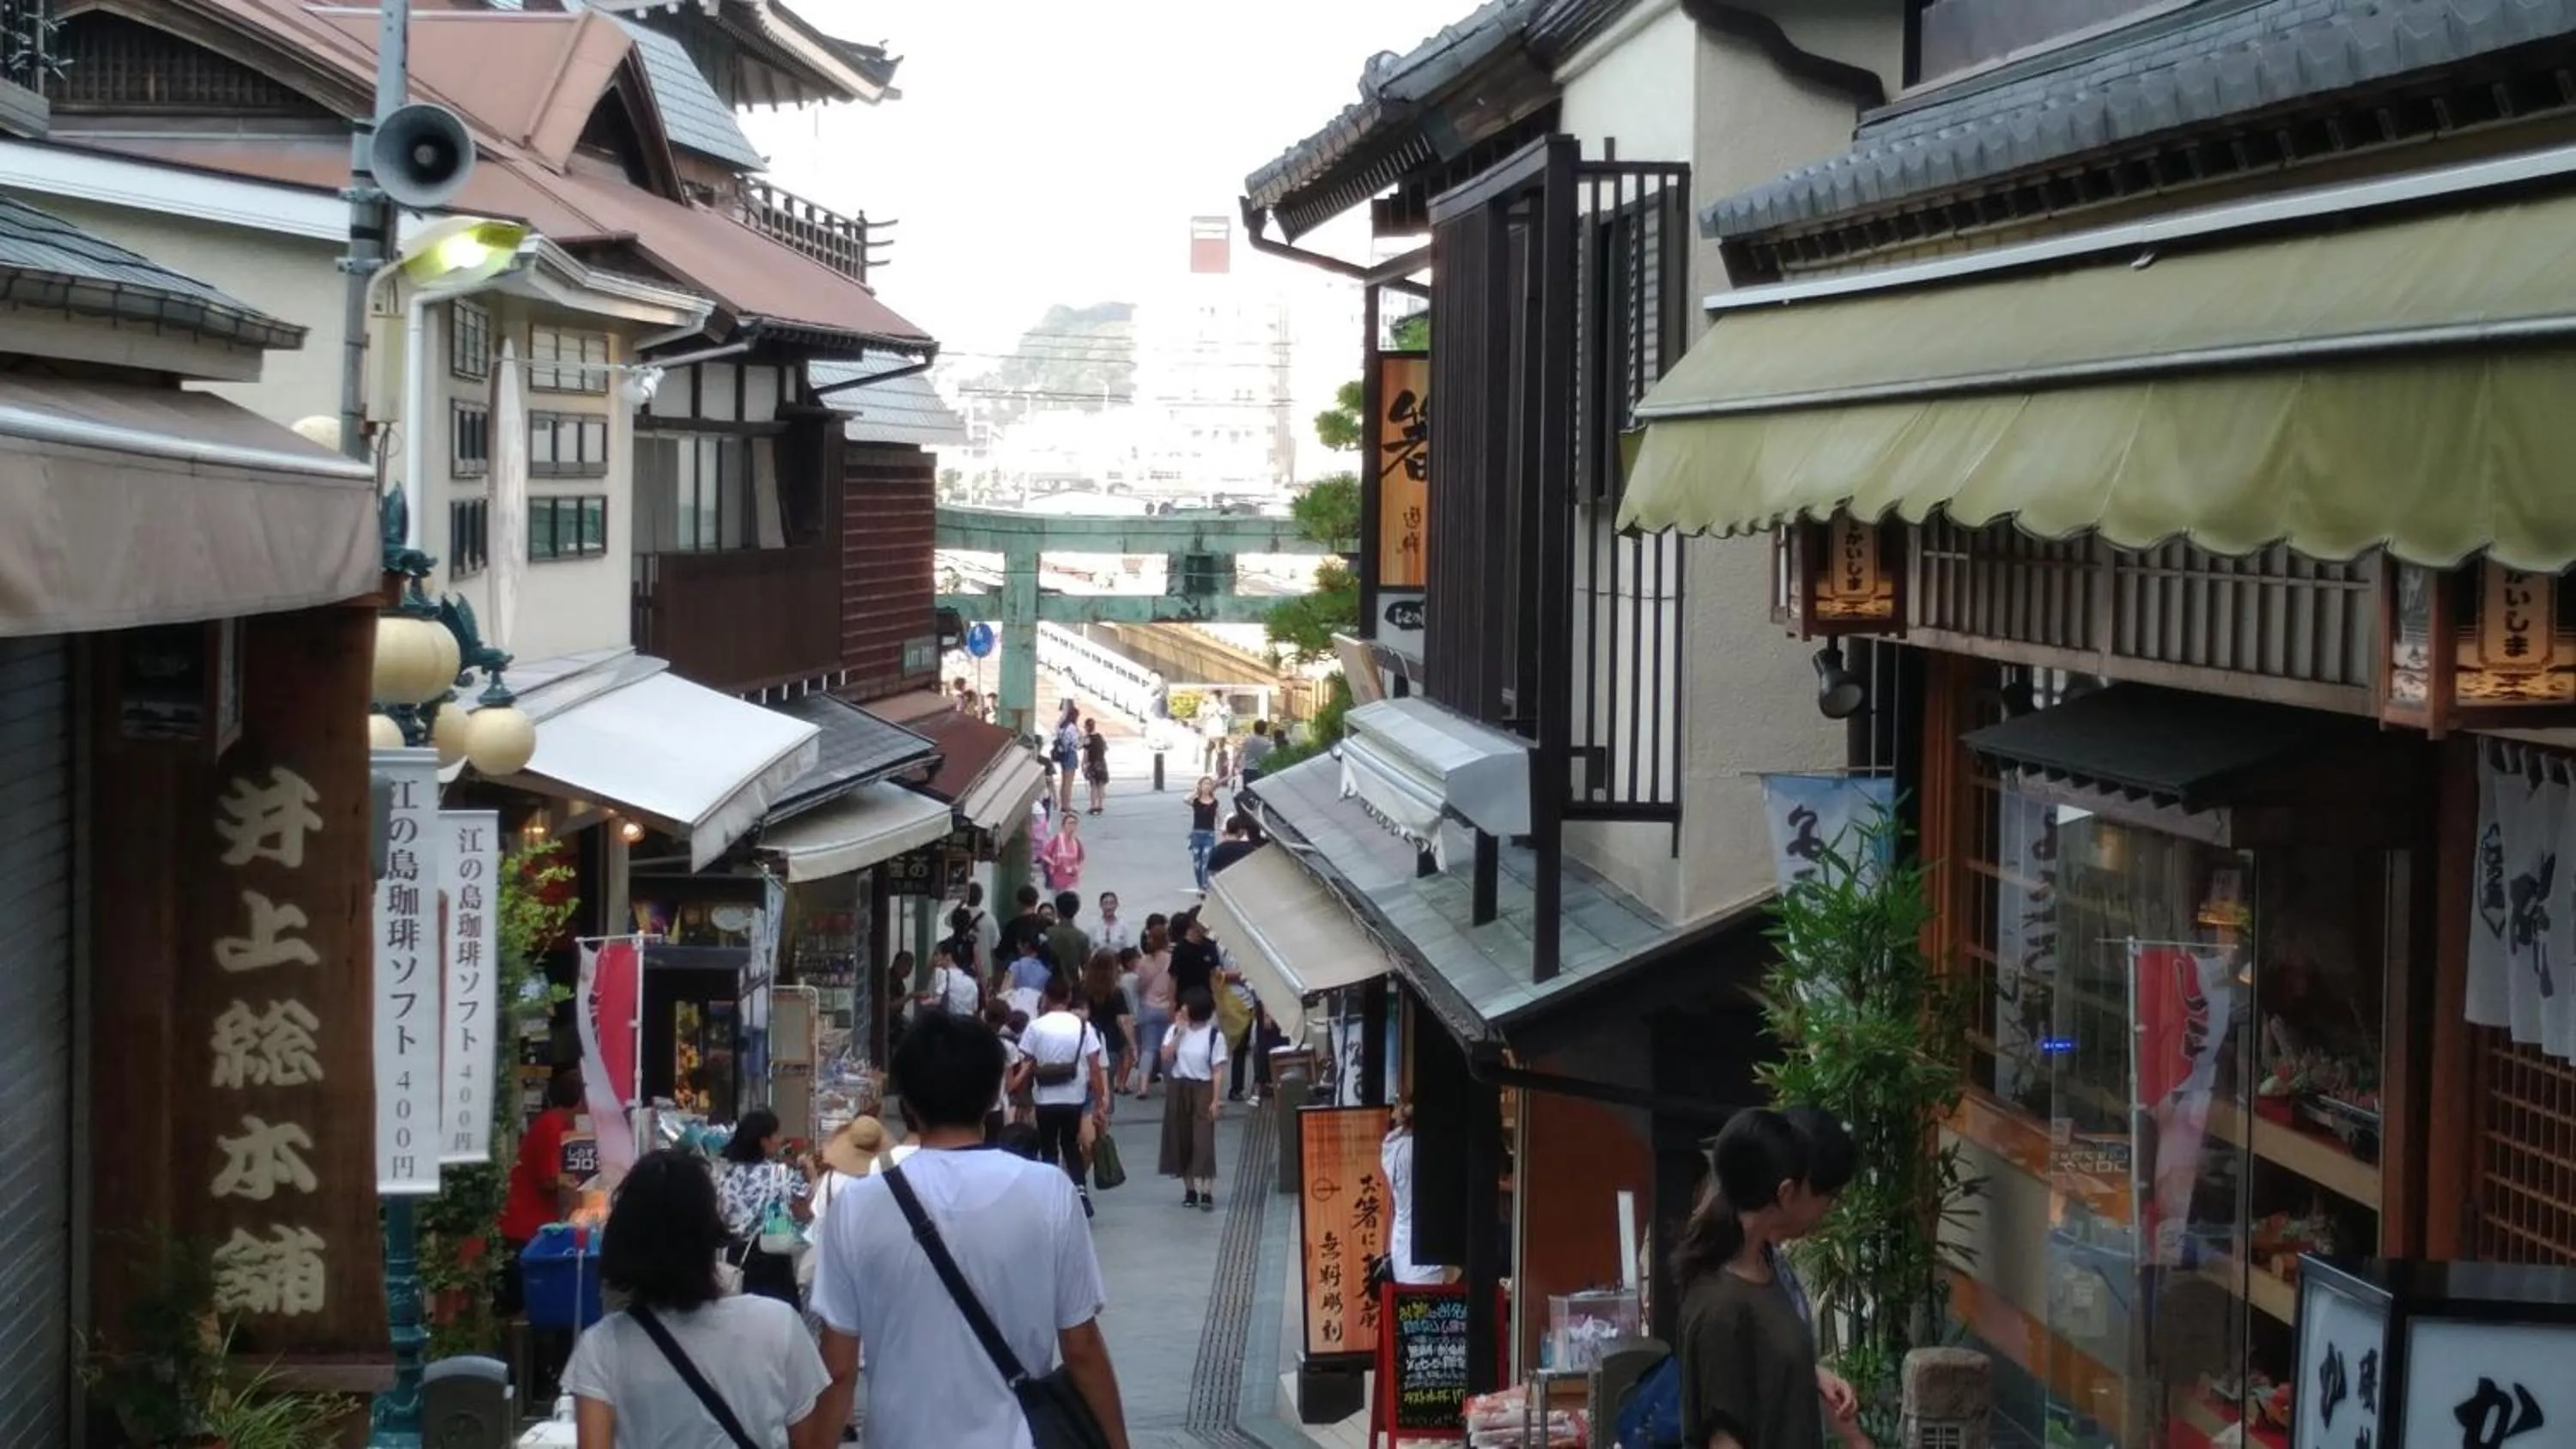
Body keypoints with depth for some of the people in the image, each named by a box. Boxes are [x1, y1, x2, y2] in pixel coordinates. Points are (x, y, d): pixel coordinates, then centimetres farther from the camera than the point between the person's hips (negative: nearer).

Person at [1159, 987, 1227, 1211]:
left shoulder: (1214, 1035, -6)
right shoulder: (1175, 1030, 5)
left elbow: (1217, 1071, -7)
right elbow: (1165, 1057, -6)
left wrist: (1215, 1100, -12)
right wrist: (1179, 1032, -11)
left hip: (1202, 1089, -4)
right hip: (1178, 1089, 4)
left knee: (1203, 1141, -9)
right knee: (1182, 1141, 7)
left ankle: (1206, 1193, -9)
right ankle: (1189, 1189, 19)